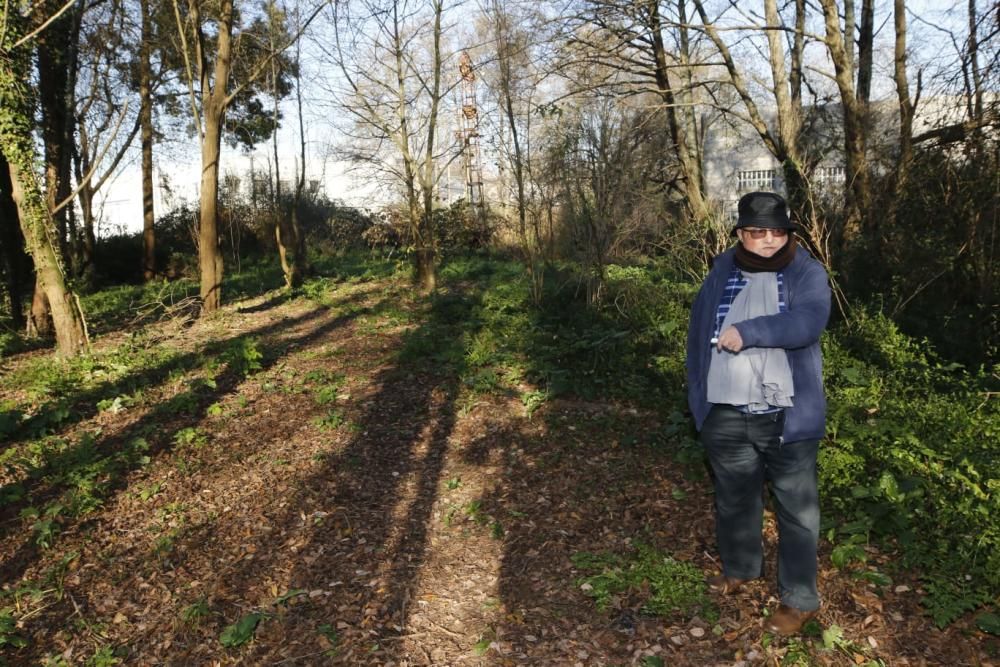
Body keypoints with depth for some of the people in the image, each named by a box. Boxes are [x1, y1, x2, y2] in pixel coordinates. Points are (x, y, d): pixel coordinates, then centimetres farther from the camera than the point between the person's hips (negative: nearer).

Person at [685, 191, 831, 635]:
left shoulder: (807, 273, -5)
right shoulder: (721, 273, 4)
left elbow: (808, 321, -24)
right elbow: (699, 332, 7)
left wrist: (748, 331, -25)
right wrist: (698, 396, 4)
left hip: (787, 416, -3)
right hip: (727, 415, 3)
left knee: (796, 508, 8)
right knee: (734, 499, 20)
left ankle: (799, 599, 24)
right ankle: (739, 568, 44)